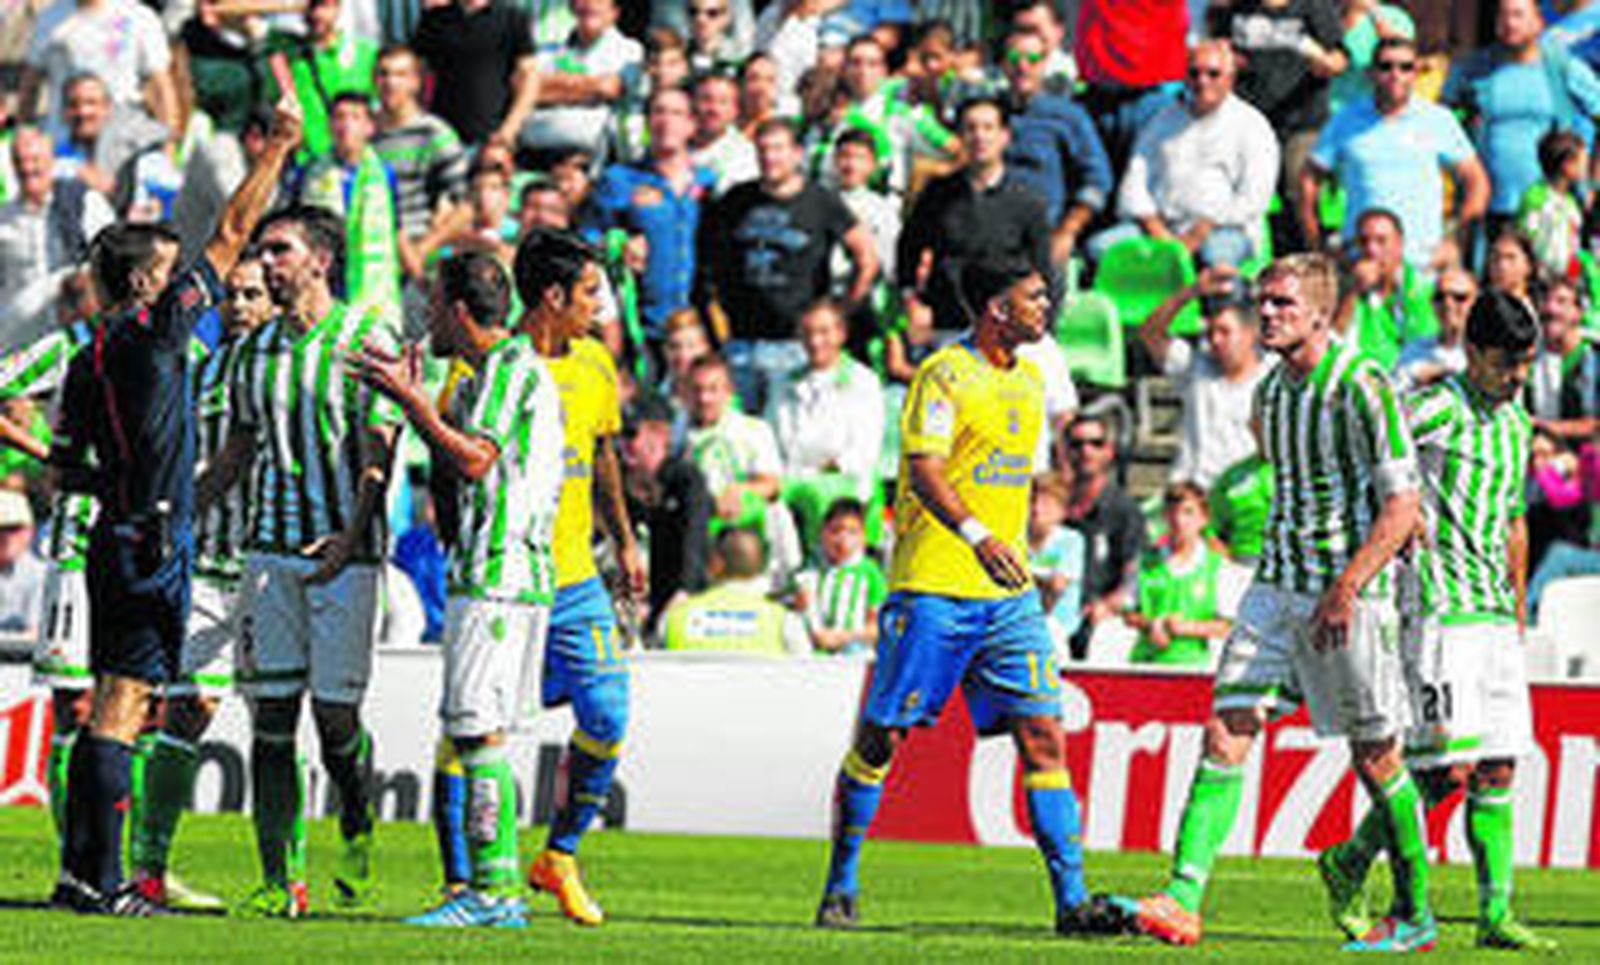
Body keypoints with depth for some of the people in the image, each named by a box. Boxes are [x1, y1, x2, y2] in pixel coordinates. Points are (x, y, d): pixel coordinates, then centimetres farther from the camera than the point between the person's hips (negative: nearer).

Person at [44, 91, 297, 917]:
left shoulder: (90, 358, 11)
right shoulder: (155, 329, -10)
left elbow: (66, 465, 15)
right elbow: (232, 236, -6)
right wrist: (277, 152, 1)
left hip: (117, 536, 8)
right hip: (152, 544, -8)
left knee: (112, 707, 11)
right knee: (121, 706, -9)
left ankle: (83, 871, 11)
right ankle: (98, 882, -11)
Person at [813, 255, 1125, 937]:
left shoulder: (1028, 379, 15)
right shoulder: (946, 375, -9)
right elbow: (924, 470, -21)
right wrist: (975, 535, -34)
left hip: (1008, 591, 6)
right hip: (933, 585, -6)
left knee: (1043, 737, -3)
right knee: (881, 735, 0)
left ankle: (1072, 900, -6)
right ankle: (841, 887, 13)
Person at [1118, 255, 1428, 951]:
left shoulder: (1361, 389, -12)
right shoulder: (1269, 395, 10)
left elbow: (1401, 508, -15)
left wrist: (1347, 588, -21)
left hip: (1349, 591, -6)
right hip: (1277, 585, 6)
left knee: (1375, 757, 2)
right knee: (1226, 732, -7)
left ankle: (1414, 918, 15)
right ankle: (1183, 898, -14)